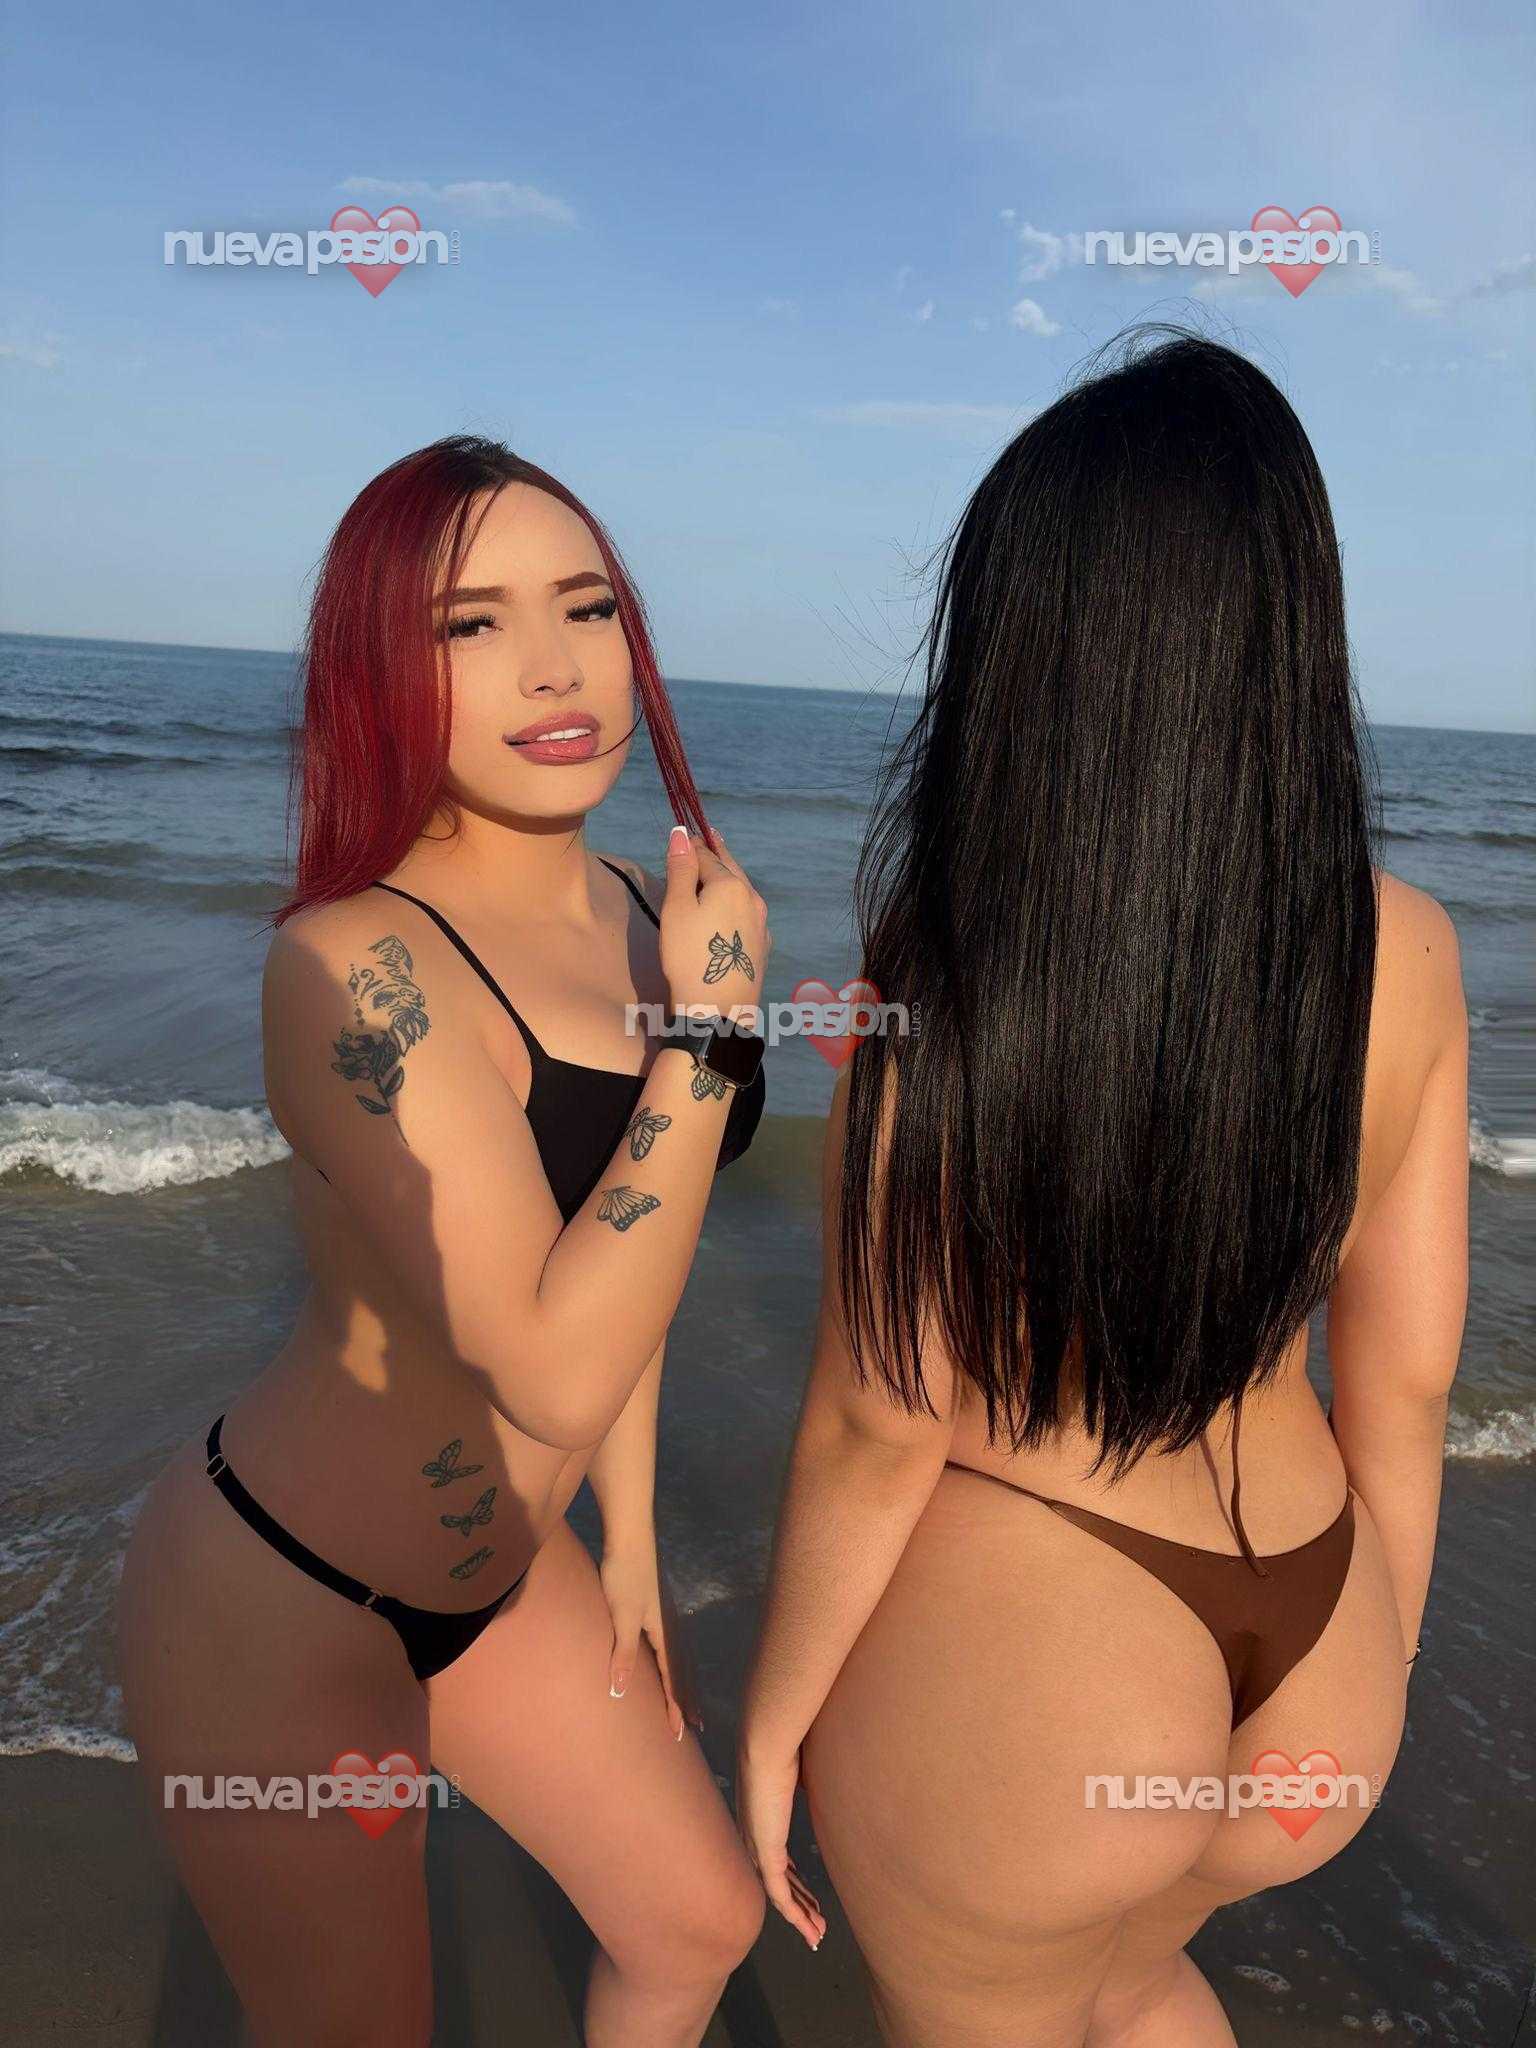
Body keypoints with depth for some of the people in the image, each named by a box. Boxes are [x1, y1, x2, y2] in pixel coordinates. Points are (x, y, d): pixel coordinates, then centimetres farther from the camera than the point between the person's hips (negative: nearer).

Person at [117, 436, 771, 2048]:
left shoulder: (634, 910, -4)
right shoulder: (356, 964, -27)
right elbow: (555, 1367, -32)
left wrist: (629, 1543, 14)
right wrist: (708, 1024, -27)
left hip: (498, 1574, 7)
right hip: (283, 1607, -7)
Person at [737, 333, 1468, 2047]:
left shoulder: (950, 964, -24)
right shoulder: (1411, 953, -9)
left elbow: (882, 1426, -17)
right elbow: (1403, 1386, -1)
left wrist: (776, 1706, 0)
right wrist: (1369, 1675, 14)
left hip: (1006, 1647, -4)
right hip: (1309, 1659, 5)